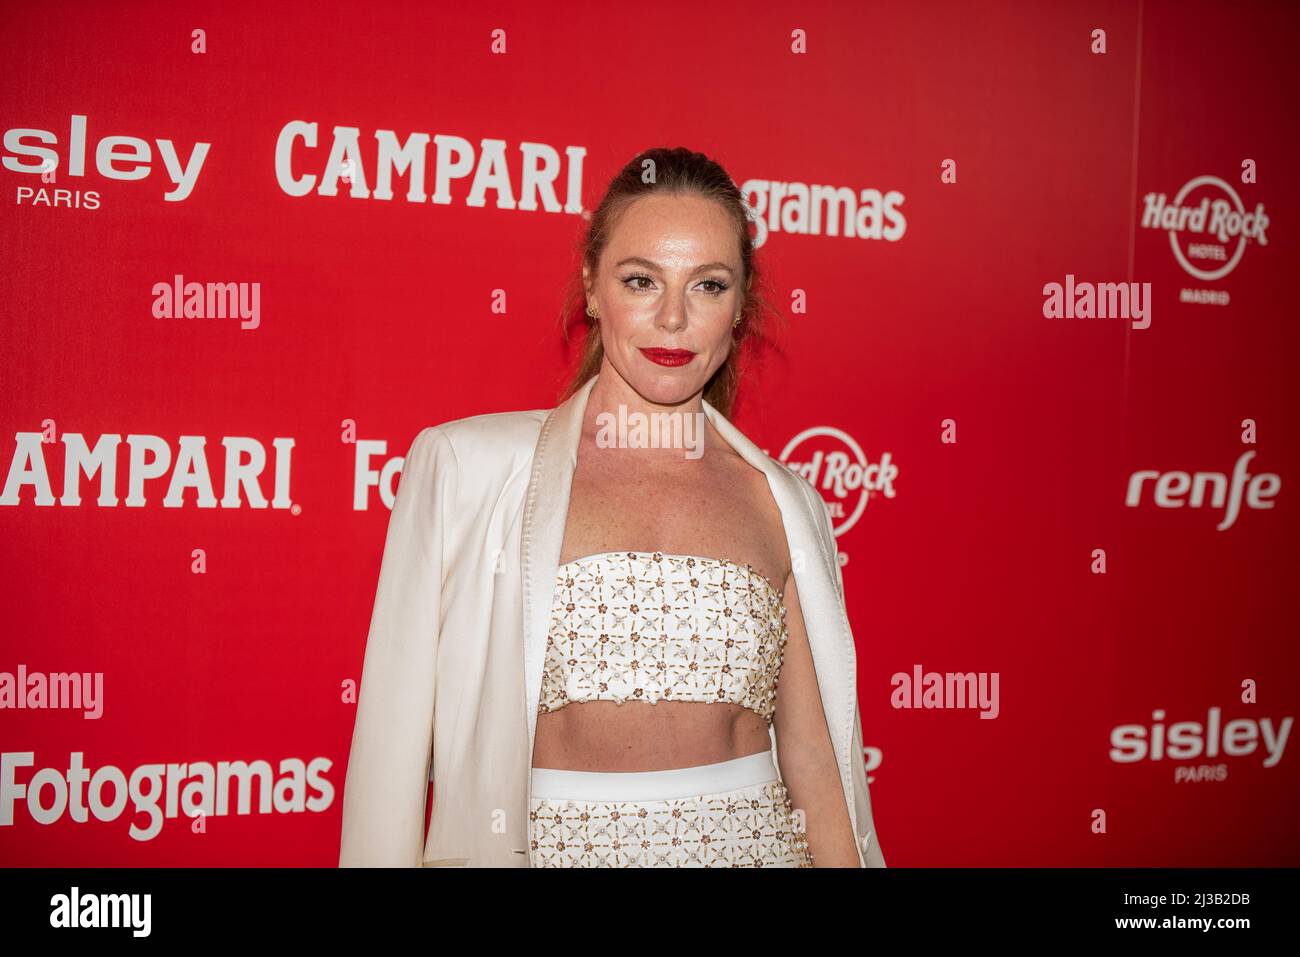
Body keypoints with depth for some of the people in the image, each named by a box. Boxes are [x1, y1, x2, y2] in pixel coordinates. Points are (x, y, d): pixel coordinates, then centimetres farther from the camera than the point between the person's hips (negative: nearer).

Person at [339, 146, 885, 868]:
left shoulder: (785, 502, 3)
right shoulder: (466, 465, -6)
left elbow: (812, 755, 5)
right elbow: (394, 741, -6)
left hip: (751, 841, 3)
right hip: (549, 844, -2)